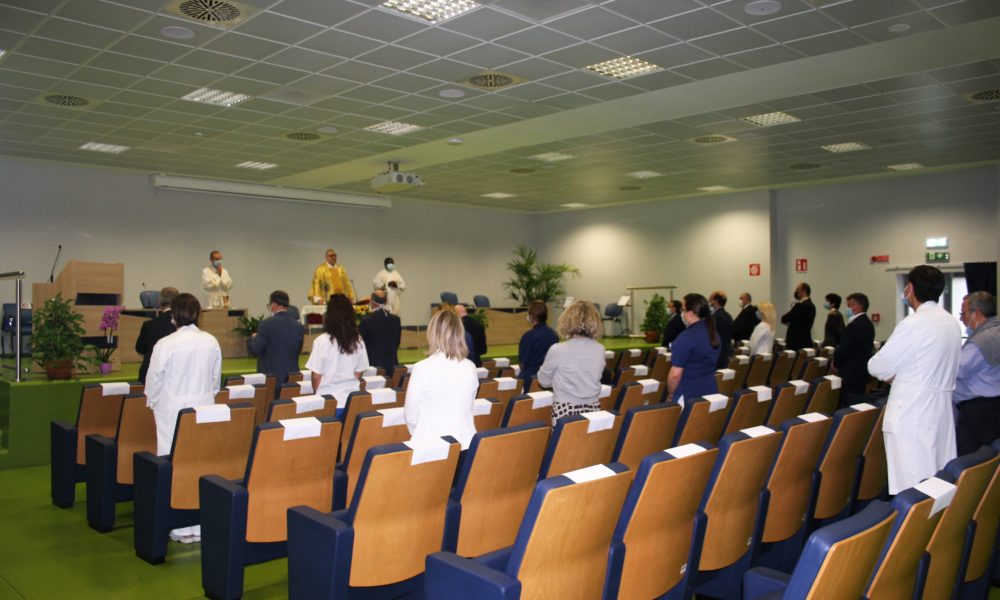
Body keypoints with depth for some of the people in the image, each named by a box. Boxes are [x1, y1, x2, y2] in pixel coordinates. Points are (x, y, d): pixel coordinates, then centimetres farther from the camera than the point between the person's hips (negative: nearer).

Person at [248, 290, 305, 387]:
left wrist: (253, 338, 10)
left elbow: (254, 350, -9)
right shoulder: (299, 327, 2)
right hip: (292, 378, 4)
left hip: (271, 378, -4)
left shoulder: (267, 324, -11)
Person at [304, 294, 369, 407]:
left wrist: (316, 394, 11)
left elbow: (316, 376, -6)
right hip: (352, 399, 3)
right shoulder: (358, 341, -2)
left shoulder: (322, 341, -13)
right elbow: (359, 373, 6)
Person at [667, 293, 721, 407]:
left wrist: (671, 392, 0)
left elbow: (675, 374, -18)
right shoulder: (714, 334, 9)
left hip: (689, 395, -8)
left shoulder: (686, 337, -18)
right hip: (711, 390, 8)